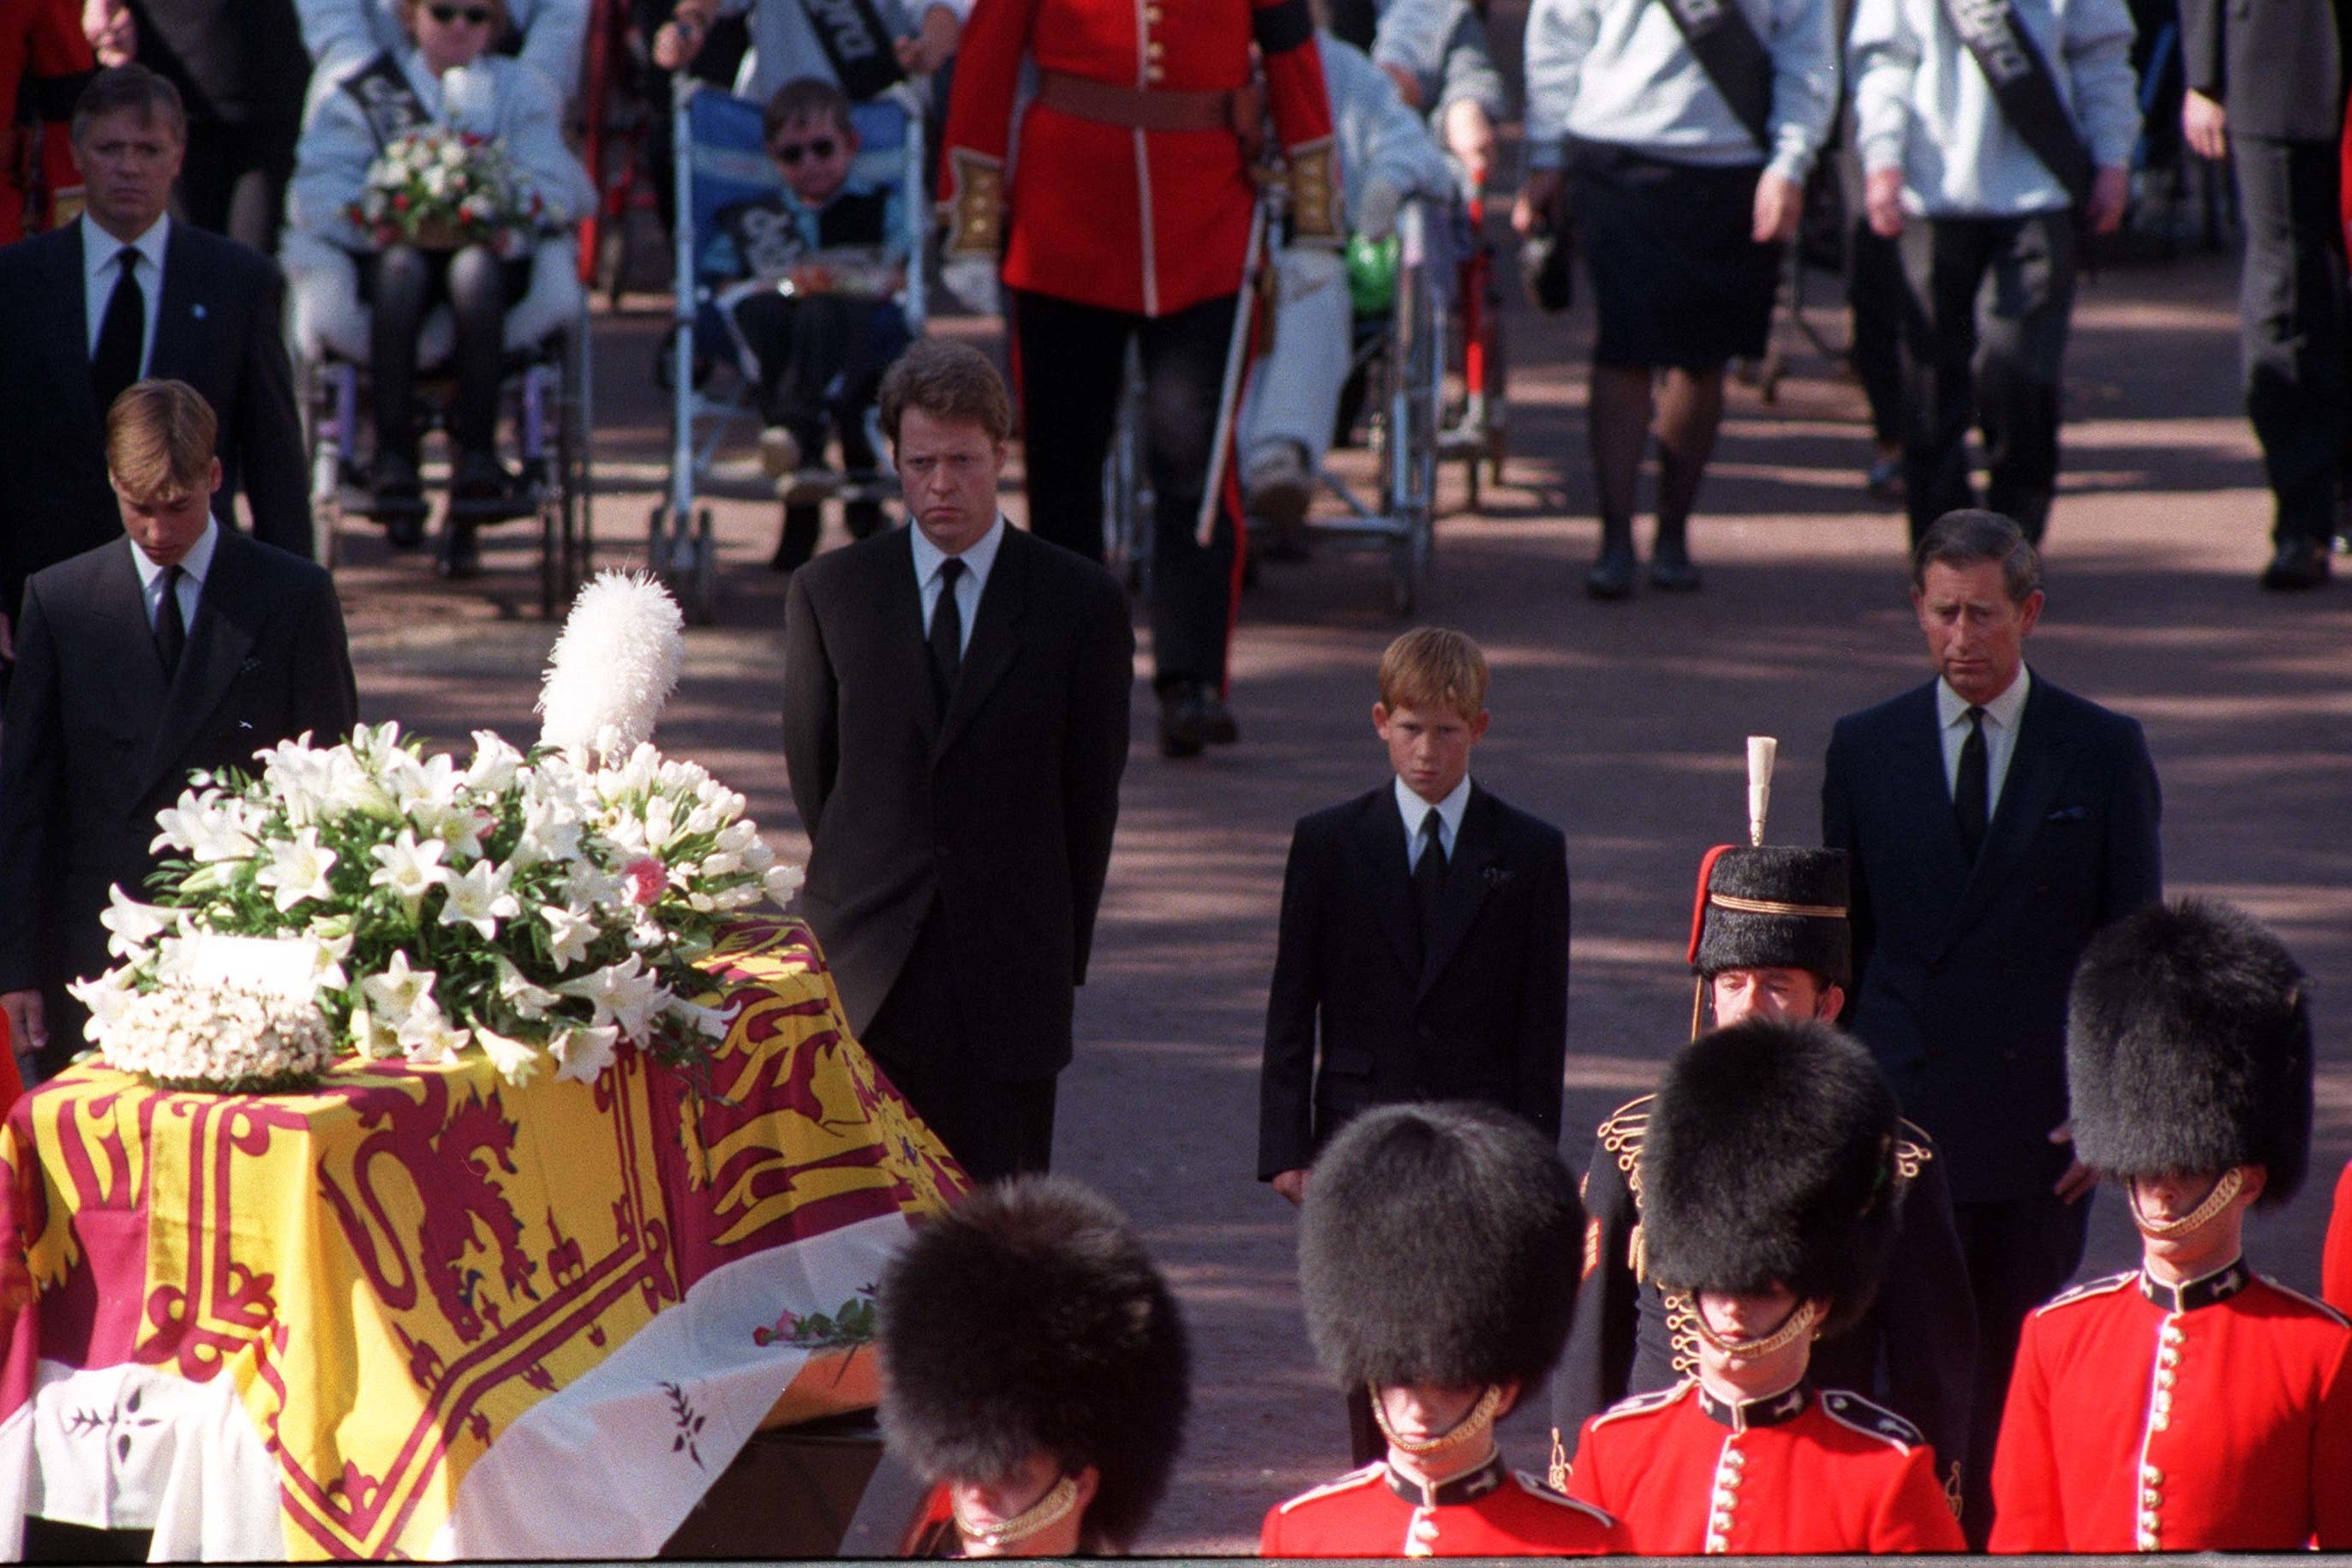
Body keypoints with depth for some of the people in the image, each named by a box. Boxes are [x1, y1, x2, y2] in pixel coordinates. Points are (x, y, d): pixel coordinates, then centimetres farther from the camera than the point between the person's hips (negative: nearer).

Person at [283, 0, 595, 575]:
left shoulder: (518, 90, 20)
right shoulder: (365, 91, 17)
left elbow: (553, 182, 3)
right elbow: (318, 185, 1)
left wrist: (512, 223, -20)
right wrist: (370, 220, -21)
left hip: (486, 253, 0)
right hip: (390, 249, 0)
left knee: (475, 269, -36)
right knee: (402, 267, -37)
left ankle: (475, 458, -38)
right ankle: (393, 457, -39)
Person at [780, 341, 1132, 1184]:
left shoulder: (1081, 604, 2)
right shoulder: (827, 593, 6)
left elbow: (1091, 791, 6)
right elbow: (811, 767, 14)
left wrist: (1057, 949, 6)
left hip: (1009, 968, -1)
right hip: (864, 973, 1)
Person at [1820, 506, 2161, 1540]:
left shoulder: (2103, 753, 3)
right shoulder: (1867, 748, 6)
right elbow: (1837, 943, 11)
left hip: (2044, 1123, 0)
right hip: (1903, 1113, 0)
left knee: (2020, 1372, 6)